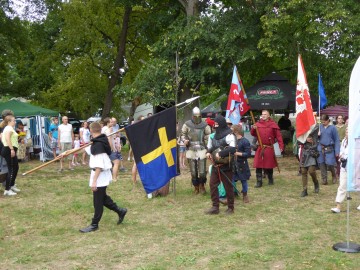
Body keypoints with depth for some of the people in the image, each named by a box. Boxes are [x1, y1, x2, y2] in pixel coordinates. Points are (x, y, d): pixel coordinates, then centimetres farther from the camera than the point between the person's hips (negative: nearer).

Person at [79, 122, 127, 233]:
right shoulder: (100, 141, 6)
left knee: (98, 201, 1)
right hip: (101, 174, 10)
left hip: (100, 175, -10)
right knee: (102, 197, 21)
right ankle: (120, 211, 29)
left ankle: (94, 225, 12)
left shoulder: (98, 145, -23)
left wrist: (94, 180, -23)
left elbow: (99, 165, -26)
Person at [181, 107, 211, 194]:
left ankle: (202, 186, 21)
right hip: (191, 150, 0)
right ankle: (196, 187, 23)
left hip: (202, 150, 0)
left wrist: (206, 140, -4)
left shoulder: (204, 124, 1)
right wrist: (185, 140, -6)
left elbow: (209, 134, 15)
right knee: (193, 172, 6)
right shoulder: (187, 124, 0)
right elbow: (182, 134, 12)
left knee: (202, 171, -3)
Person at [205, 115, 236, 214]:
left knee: (228, 186, 3)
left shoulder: (229, 135, -15)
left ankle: (230, 208, 15)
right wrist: (208, 152, 0)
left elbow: (232, 148, -29)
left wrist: (220, 154, -29)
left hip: (226, 166, -7)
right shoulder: (214, 135, 10)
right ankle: (215, 207, 11)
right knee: (213, 185, 4)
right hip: (215, 165, 7)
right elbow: (210, 147, 21)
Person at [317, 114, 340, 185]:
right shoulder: (320, 127, 6)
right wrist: (317, 135, -7)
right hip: (321, 148, 4)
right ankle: (324, 180, 12)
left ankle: (334, 175, 23)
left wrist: (337, 152, -8)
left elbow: (337, 140, -4)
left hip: (329, 149, -3)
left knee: (329, 164, -6)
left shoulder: (333, 128, -6)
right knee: (322, 164, 3)